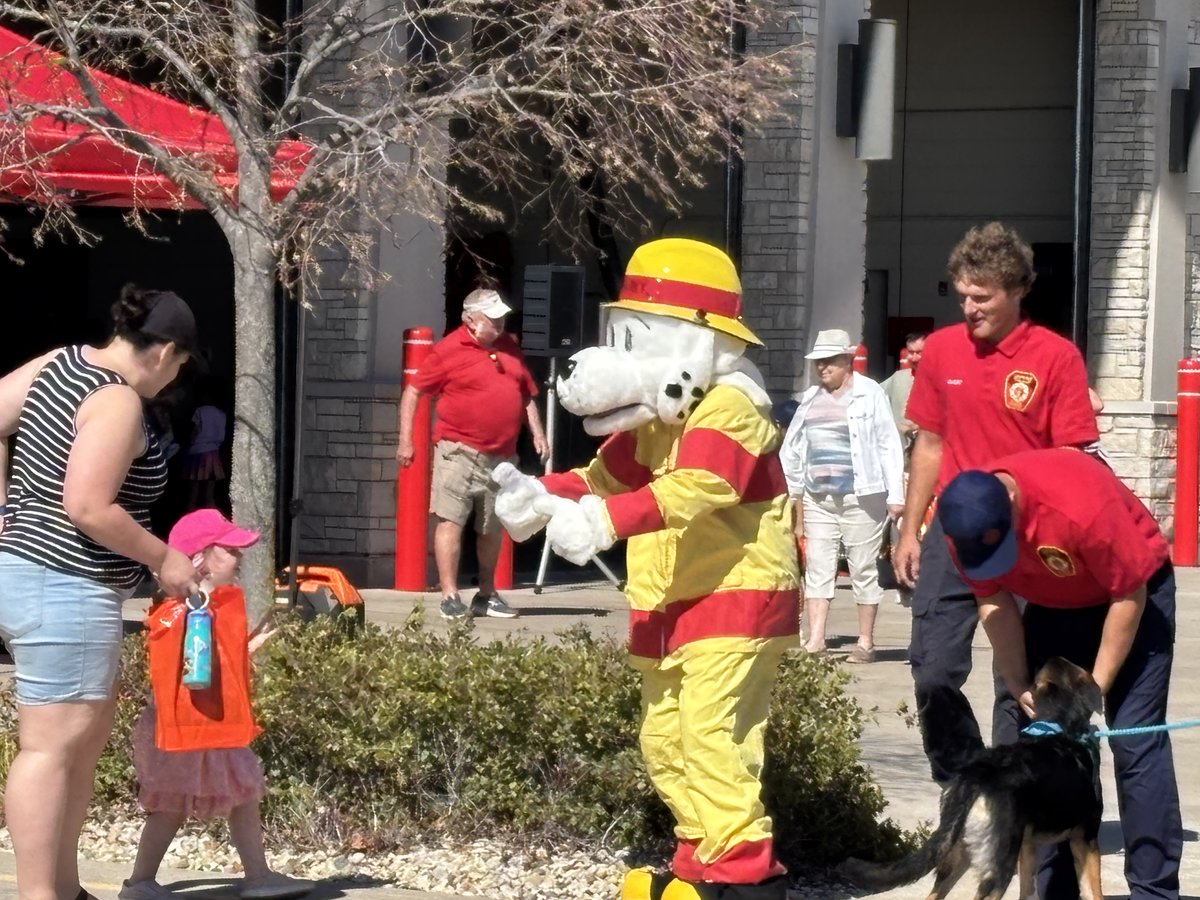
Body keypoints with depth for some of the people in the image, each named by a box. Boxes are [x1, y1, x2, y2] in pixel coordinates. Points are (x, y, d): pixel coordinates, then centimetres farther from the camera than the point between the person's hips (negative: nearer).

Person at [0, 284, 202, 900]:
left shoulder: (61, 363, 9)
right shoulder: (119, 404, -18)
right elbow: (86, 508, -24)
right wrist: (162, 558, -13)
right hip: (62, 589, -10)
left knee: (89, 730, 17)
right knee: (52, 744, -7)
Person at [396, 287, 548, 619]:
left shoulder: (509, 347, 13)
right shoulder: (449, 350, -5)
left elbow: (527, 394, 23)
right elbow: (413, 392, -2)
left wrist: (537, 433, 13)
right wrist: (405, 440, -7)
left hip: (501, 455, 6)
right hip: (460, 451, -6)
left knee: (492, 527, 13)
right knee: (450, 520, -10)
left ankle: (487, 595, 24)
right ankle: (450, 597, -9)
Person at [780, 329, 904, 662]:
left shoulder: (869, 394, -4)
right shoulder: (811, 398, 13)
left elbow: (888, 445, -6)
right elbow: (794, 450, 20)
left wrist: (895, 495, -11)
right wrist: (795, 493, 20)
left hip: (861, 497, -5)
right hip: (819, 498, 5)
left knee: (863, 569, 1)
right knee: (817, 568, 0)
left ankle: (865, 642, 8)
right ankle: (815, 640, -2)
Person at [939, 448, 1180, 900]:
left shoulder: (1082, 505, -39)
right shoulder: (967, 523, -22)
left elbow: (1129, 596, -26)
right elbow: (994, 602, -9)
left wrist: (1095, 687, -22)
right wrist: (1019, 688, -16)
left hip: (1132, 590, -5)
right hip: (1052, 605, 5)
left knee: (1136, 742, -14)